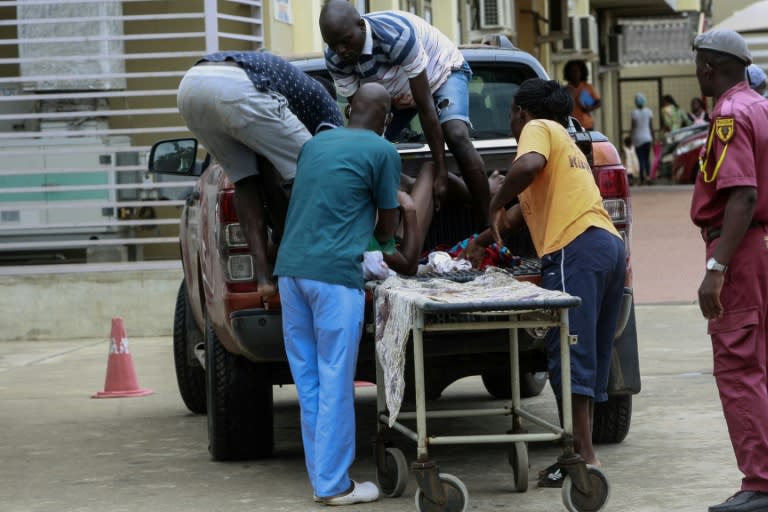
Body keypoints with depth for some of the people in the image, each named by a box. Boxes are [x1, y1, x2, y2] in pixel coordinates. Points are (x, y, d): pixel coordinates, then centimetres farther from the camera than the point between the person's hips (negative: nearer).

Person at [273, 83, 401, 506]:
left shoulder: (314, 144, 17)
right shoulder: (381, 152, 0)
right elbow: (387, 227, 8)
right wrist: (380, 239, 31)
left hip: (290, 269, 6)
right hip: (334, 273, -6)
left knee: (309, 382, 10)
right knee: (335, 383, -2)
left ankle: (322, 477, 15)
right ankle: (333, 484, 1)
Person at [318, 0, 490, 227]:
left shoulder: (397, 35, -41)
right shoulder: (335, 60, -24)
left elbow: (425, 107, -37)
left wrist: (441, 173, -36)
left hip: (443, 72, -6)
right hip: (397, 90, 6)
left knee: (456, 136, -31)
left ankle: (488, 228, -29)